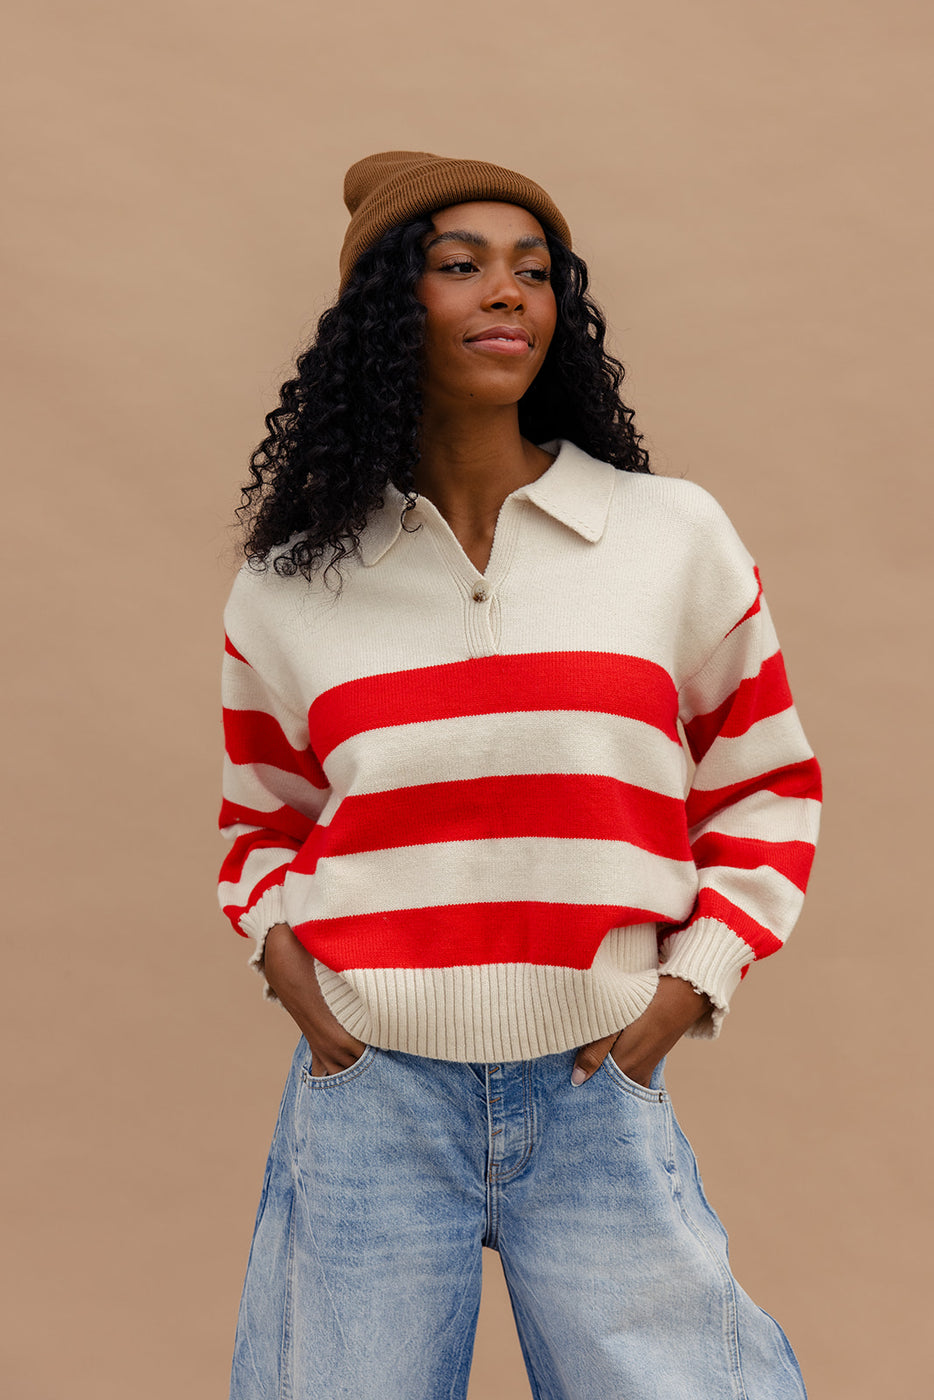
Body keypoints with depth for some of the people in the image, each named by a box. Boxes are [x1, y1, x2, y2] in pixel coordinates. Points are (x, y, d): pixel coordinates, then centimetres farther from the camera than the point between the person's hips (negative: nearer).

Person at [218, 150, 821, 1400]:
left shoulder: (675, 536, 0)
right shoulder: (287, 586, 4)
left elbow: (768, 788, 9)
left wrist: (690, 981, -1)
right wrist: (282, 955, 1)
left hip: (600, 1096, 0)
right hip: (367, 1094, 1)